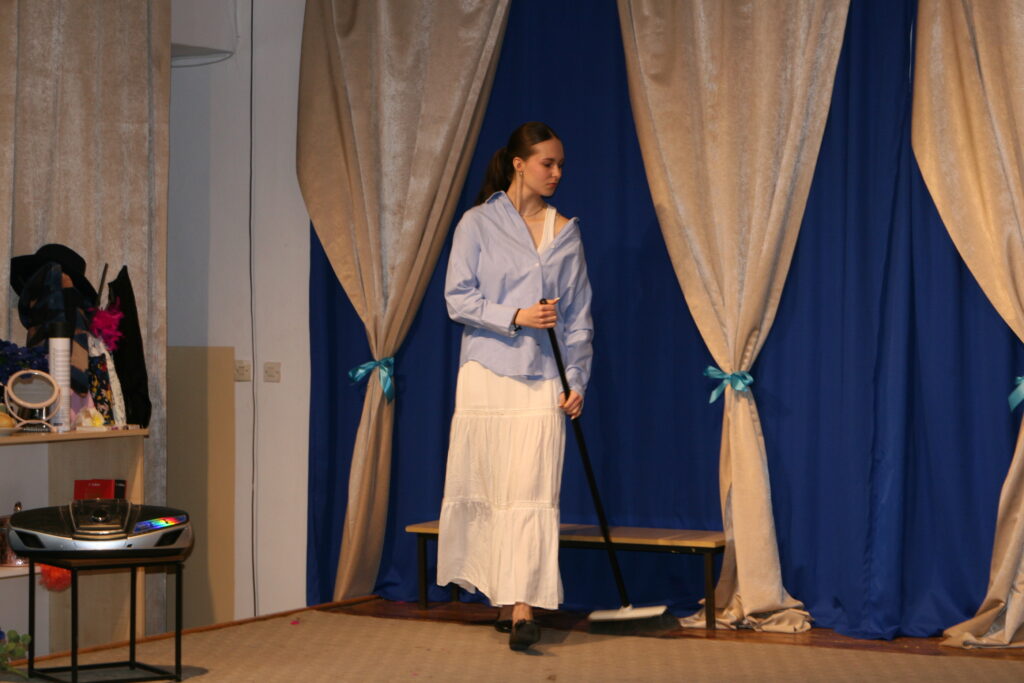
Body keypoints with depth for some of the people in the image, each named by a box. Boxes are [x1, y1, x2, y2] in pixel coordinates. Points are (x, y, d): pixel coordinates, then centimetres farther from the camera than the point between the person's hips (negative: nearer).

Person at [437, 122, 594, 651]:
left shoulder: (565, 233, 9)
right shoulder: (478, 224, 1)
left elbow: (578, 315, 10)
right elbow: (458, 298, -4)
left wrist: (577, 380, 3)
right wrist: (516, 316, -16)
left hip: (542, 379, 1)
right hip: (487, 373, -1)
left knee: (532, 491, -9)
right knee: (486, 486, 2)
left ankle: (524, 607, -14)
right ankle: (501, 596, 16)